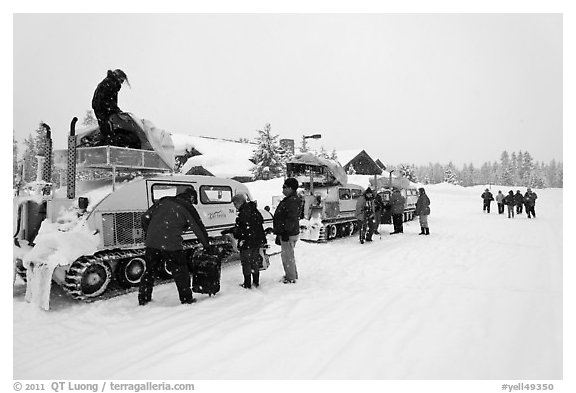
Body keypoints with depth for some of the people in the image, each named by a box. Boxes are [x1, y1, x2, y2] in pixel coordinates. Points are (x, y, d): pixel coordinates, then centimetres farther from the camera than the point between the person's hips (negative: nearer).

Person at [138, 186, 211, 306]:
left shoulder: (163, 201, 14)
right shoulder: (187, 208, 2)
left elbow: (145, 217, 12)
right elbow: (199, 229, 6)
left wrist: (148, 235, 23)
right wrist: (207, 246, 18)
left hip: (152, 243, 5)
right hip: (172, 245, -5)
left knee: (150, 270, 20)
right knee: (180, 272, 10)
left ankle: (143, 299, 28)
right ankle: (186, 298, 17)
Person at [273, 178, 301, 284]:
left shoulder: (293, 201, -19)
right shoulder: (288, 200, 15)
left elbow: (291, 219, -25)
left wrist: (286, 232, -24)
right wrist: (279, 233, 24)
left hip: (289, 234, -11)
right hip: (285, 233, 11)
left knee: (287, 255, -2)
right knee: (287, 255, 20)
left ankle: (291, 278, 9)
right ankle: (292, 274, 33)